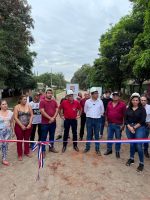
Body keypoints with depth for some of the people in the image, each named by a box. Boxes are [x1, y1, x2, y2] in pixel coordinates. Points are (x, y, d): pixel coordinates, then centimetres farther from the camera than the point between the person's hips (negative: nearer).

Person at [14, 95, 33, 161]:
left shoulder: (28, 106, 2)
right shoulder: (17, 107, -6)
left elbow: (31, 115, 0)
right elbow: (15, 117, -10)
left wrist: (29, 124, -10)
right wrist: (21, 126, -15)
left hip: (28, 126, 3)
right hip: (19, 126, -2)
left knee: (27, 139, 14)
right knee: (19, 140, 6)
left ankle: (27, 152, 32)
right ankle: (20, 155, 19)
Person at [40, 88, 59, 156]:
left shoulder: (54, 101, 6)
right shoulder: (42, 101, -9)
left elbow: (57, 110, 2)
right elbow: (42, 112, -16)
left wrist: (53, 118, -12)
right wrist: (50, 118, -17)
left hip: (53, 122, 5)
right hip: (45, 123, -5)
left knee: (52, 136, 17)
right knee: (44, 137, 4)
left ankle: (51, 147, 34)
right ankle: (43, 150, 15)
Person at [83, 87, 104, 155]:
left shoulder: (100, 101, -2)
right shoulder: (87, 101, -4)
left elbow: (102, 111, 10)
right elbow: (85, 110, 9)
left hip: (97, 119, 0)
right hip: (89, 119, 0)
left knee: (97, 135, 7)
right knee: (89, 134, 10)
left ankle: (97, 149, 18)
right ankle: (87, 147, 24)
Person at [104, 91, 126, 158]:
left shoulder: (122, 104, -7)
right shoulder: (109, 103, 6)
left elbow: (124, 115, -8)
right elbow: (106, 113, 11)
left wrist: (123, 124, -10)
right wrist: (106, 121, 9)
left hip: (118, 125, -4)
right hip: (110, 124, 4)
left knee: (118, 139, 9)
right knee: (109, 138, 13)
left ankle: (117, 151, 23)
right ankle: (109, 150, 28)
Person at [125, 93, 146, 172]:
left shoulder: (142, 109, -2)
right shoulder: (128, 109, 6)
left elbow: (142, 121, -8)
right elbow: (125, 119, 2)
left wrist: (134, 127, -11)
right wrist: (129, 127, -11)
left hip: (139, 128, -3)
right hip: (129, 128, 3)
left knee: (139, 146, -3)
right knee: (131, 144, 14)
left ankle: (141, 163, 12)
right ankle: (131, 159, 32)